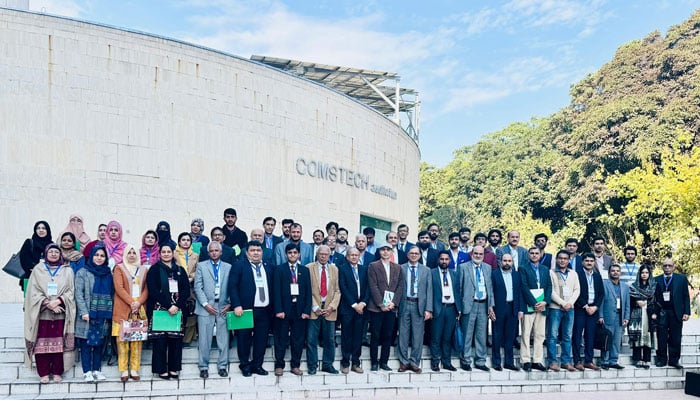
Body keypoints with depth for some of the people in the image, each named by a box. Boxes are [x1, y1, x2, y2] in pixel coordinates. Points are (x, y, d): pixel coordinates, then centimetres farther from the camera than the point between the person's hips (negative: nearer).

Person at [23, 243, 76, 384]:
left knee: (59, 344, -2)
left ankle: (57, 373, 7)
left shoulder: (67, 271, 11)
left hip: (60, 313, 0)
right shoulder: (38, 269, 9)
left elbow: (70, 291, 4)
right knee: (42, 344, -3)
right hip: (42, 313, 0)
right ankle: (43, 373, 6)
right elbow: (34, 291, 2)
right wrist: (48, 303, -11)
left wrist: (58, 301, -12)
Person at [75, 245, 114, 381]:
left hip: (103, 316, 4)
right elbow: (78, 293, -5)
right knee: (86, 343, -2)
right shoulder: (83, 273, 3)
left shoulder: (108, 274, 14)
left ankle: (96, 370, 15)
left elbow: (112, 294, 13)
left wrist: (110, 312, 4)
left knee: (100, 343, 6)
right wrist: (84, 312, -14)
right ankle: (87, 372, 4)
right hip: (88, 315, -3)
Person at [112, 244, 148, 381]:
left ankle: (134, 370, 5)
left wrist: (139, 303, -8)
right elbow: (119, 288, -5)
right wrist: (131, 302, -14)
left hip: (139, 310, 3)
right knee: (122, 340, -4)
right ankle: (124, 371, 0)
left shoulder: (143, 270, 16)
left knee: (137, 340, 0)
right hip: (123, 309, -3)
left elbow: (146, 289, 9)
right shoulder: (119, 268, 6)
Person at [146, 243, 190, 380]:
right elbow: (153, 291, -6)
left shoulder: (180, 270, 14)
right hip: (159, 309, -3)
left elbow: (186, 290, 7)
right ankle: (161, 369, 5)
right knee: (160, 340, -4)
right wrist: (168, 306, -14)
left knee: (176, 339, 1)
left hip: (177, 310, 3)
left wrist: (177, 306, -9)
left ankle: (174, 368, 10)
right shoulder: (154, 270, 5)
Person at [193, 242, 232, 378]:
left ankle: (222, 366, 13)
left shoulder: (228, 267, 11)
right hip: (206, 308, -1)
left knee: (224, 339, 3)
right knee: (204, 340, 0)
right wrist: (205, 304, -8)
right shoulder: (201, 266, 7)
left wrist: (230, 304, -3)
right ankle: (203, 367, 11)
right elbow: (197, 287, 1)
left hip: (223, 308, 1)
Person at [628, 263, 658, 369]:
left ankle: (646, 360, 3)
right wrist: (637, 302, -12)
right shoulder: (634, 286, 8)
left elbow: (656, 301, 5)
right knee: (637, 337, -5)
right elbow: (630, 300, 5)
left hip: (649, 316, 1)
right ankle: (638, 360, 0)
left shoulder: (654, 286, 10)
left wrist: (655, 313, -4)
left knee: (648, 337, -3)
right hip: (637, 315, -1)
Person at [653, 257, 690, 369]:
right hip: (661, 313, 0)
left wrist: (686, 312, -2)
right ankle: (661, 359, 10)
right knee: (661, 338, 2)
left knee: (675, 338, 2)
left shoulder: (682, 279, 7)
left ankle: (674, 360, 11)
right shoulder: (656, 280, 7)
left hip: (676, 313, 0)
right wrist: (653, 312, -2)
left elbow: (686, 297, 5)